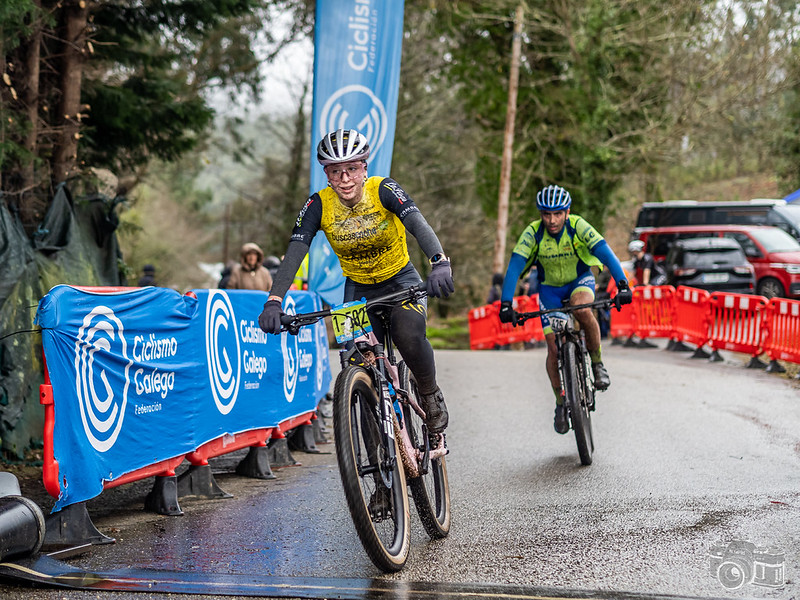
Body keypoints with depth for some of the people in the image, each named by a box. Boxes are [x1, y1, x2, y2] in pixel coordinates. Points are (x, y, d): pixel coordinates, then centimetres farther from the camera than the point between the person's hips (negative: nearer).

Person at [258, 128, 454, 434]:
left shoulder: (383, 190, -21)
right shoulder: (319, 205, -16)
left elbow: (419, 225, -36)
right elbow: (294, 253, -25)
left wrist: (440, 263, -56)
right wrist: (274, 301, -41)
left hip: (401, 281, -2)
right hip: (358, 288, 3)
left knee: (409, 336, -31)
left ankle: (431, 395, -4)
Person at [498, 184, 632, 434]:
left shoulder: (578, 226, -25)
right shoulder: (533, 233, -23)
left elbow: (605, 252, -34)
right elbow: (514, 266, -28)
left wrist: (622, 285, -48)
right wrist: (506, 304, -39)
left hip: (581, 280, -1)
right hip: (550, 288, 1)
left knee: (583, 310, -36)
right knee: (554, 348, -8)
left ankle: (597, 364, -14)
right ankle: (561, 403, 12)